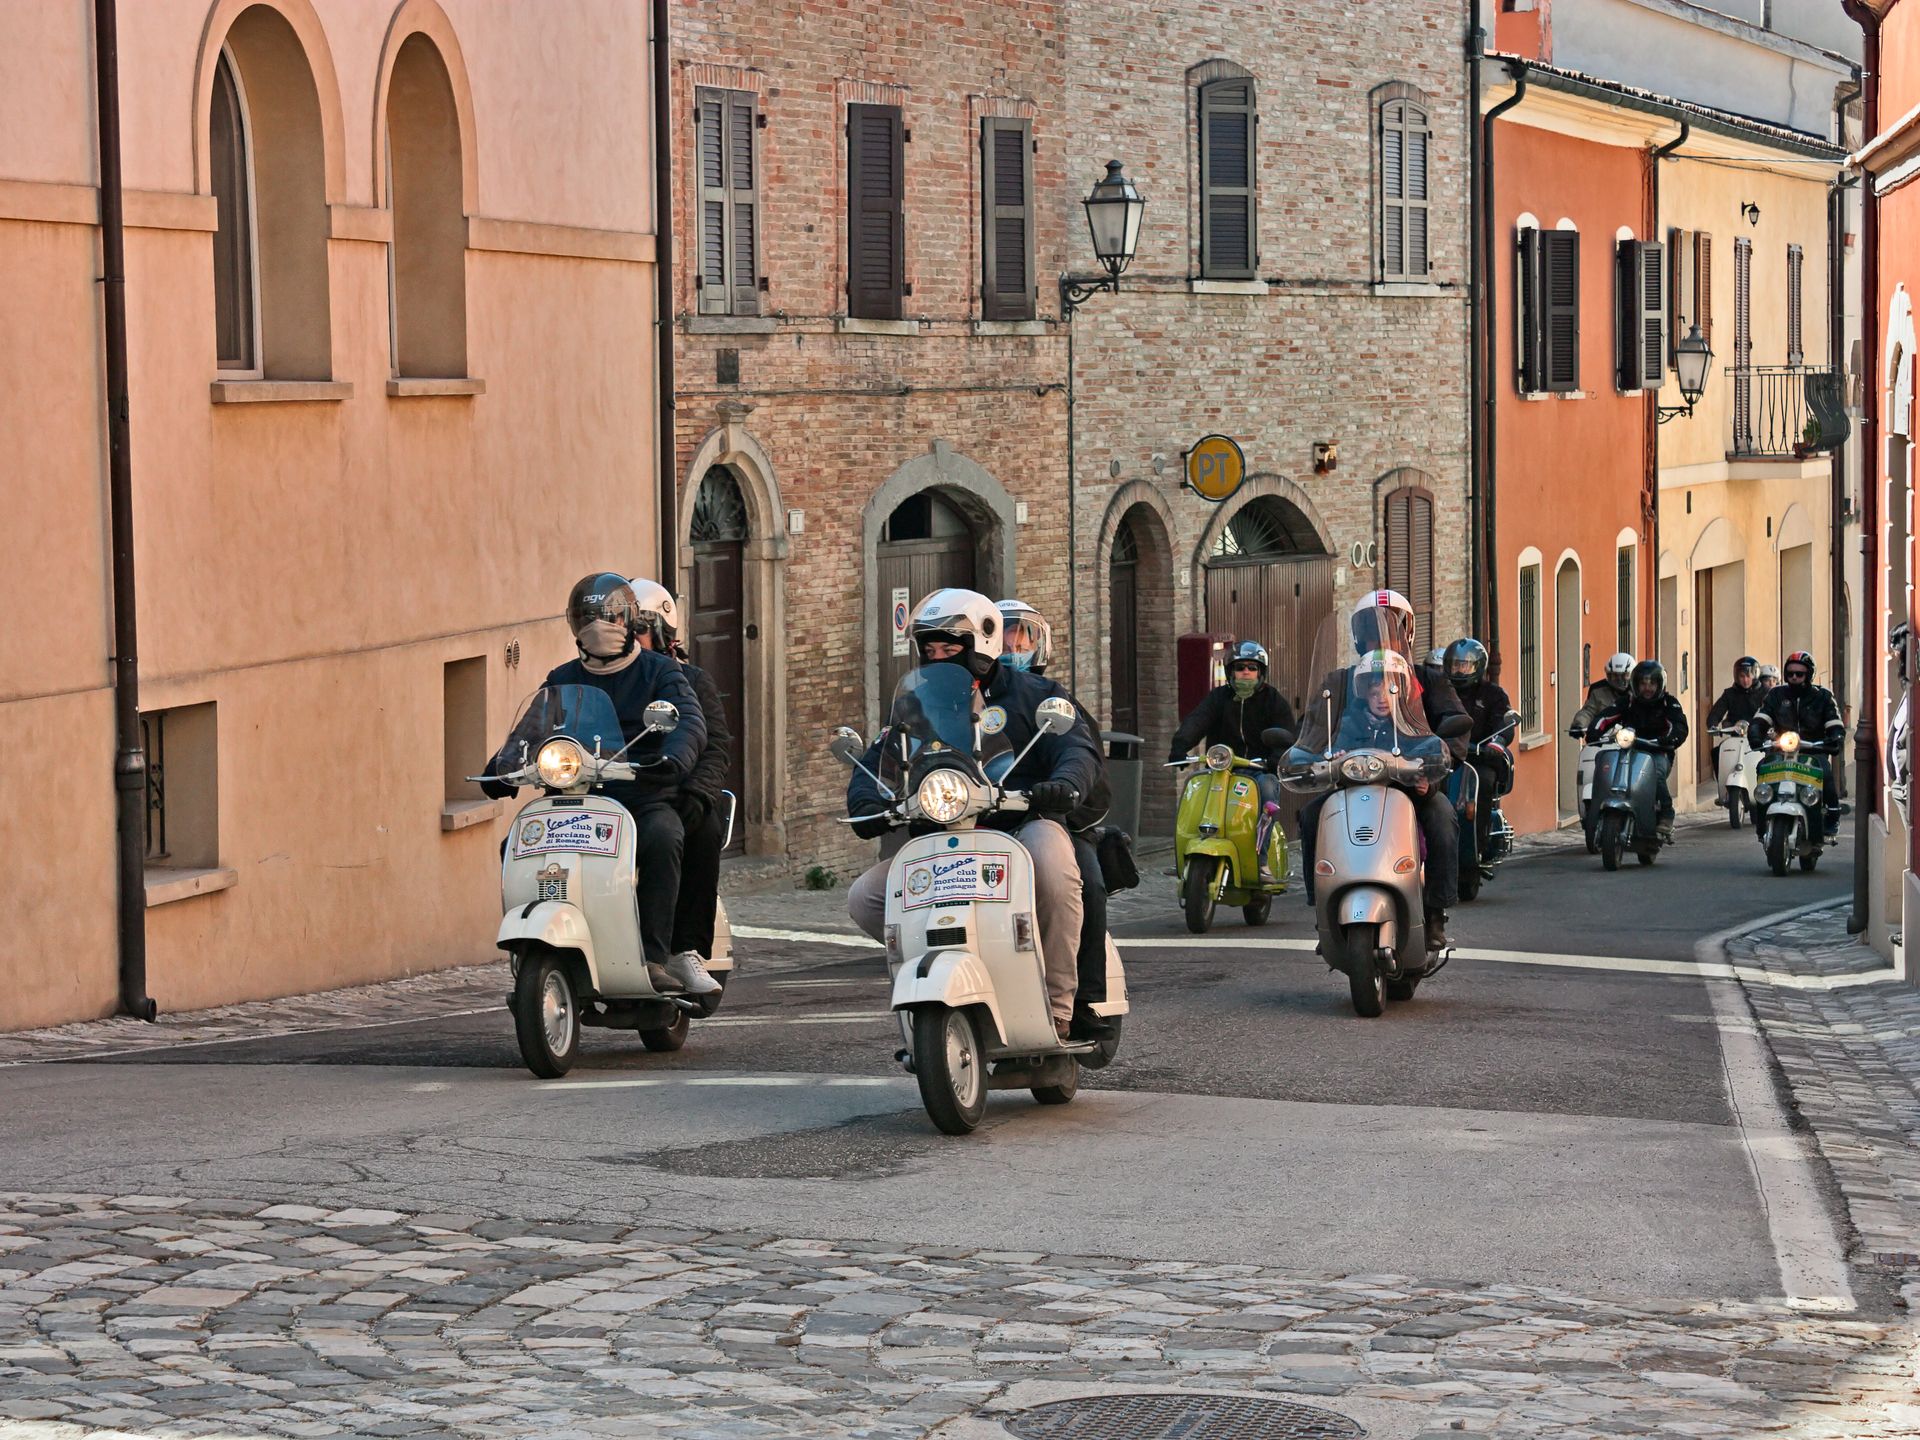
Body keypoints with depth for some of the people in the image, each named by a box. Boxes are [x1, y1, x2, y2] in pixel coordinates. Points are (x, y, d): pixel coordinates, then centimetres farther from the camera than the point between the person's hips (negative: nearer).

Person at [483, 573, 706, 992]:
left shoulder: (660, 672, 6)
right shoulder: (562, 681, 19)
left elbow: (690, 722, -11)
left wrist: (672, 760, -35)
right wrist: (501, 768, -11)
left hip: (645, 802, -3)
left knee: (662, 839, -38)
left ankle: (655, 958, -36)